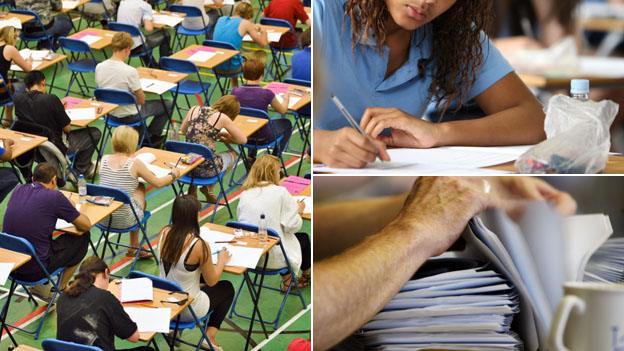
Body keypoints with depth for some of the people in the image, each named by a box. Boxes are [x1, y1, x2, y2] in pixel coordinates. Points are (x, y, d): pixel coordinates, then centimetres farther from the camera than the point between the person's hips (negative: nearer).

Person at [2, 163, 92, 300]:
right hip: (36, 270, -6)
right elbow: (86, 225, -1)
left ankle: (40, 288, 28)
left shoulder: (18, 190, 5)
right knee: (83, 237, 15)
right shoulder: (54, 196, -12)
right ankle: (61, 290, 25)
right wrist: (71, 209, 19)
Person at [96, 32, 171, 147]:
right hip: (128, 116, -7)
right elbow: (141, 100, -19)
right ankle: (153, 137, 29)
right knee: (167, 105, 13)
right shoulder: (130, 71, -29)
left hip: (109, 114, 7)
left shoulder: (99, 67, -12)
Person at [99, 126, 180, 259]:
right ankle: (134, 247, 41)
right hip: (125, 220, -4)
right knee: (140, 188, 24)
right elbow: (158, 183, -4)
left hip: (102, 217, 4)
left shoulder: (104, 159, -2)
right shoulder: (134, 163, -14)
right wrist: (173, 175, 15)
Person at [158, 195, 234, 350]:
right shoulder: (198, 245, -26)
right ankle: (210, 336, 14)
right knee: (227, 288, 23)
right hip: (188, 308, -6)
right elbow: (212, 281, -11)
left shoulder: (164, 233, -11)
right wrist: (221, 260, 6)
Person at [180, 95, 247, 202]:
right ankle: (208, 188, 24)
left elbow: (183, 131, 24)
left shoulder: (194, 110, 7)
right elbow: (243, 140, 1)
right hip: (207, 168, -5)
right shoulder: (222, 117, -5)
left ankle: (193, 188, 34)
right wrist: (227, 138, 20)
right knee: (233, 154, 27)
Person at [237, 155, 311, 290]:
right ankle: (307, 276, 50)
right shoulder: (280, 192, -14)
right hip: (274, 257, -5)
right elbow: (291, 225, -14)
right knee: (304, 238, 26)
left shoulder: (244, 194, 0)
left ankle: (286, 280, 38)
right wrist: (298, 211, 8)